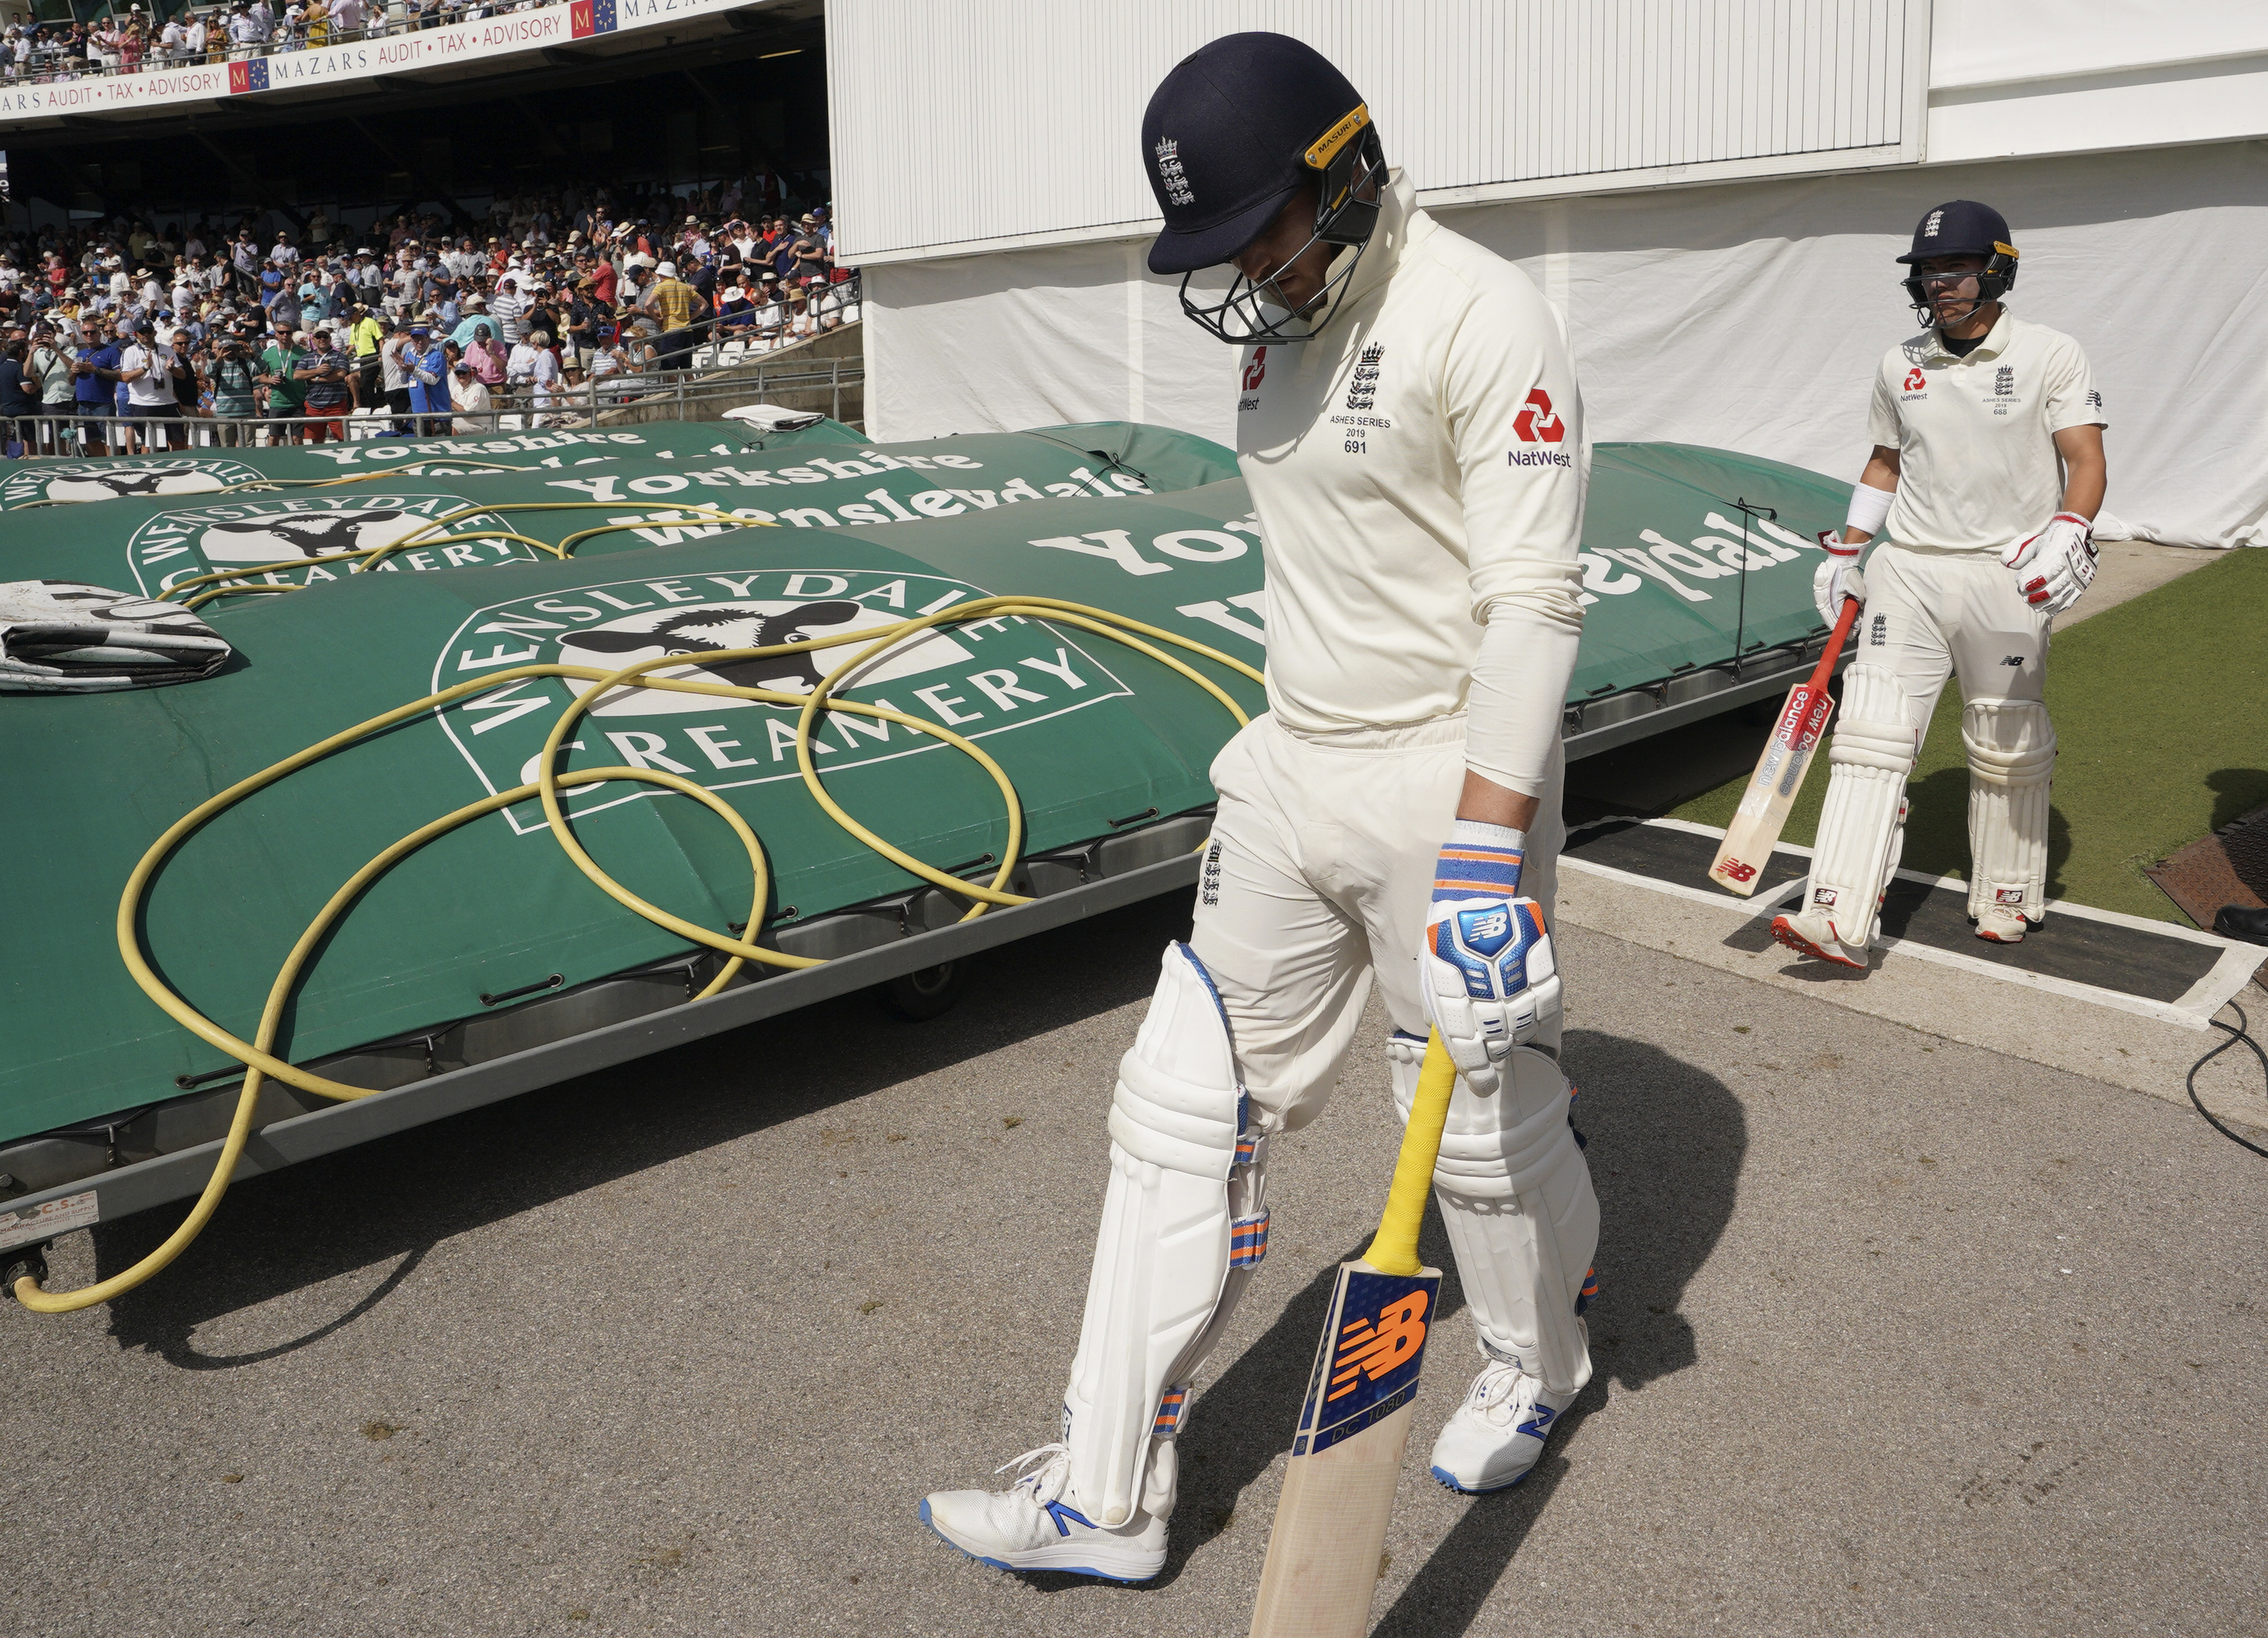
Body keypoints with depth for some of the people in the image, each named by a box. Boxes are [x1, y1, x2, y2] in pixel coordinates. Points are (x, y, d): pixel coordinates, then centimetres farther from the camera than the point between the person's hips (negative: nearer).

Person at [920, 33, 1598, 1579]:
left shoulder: (1483, 316, -15)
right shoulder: (1278, 320, 10)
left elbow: (1531, 601, -20)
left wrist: (1485, 846, -26)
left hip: (1449, 780, -8)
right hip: (1294, 772, 8)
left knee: (1486, 1116, 9)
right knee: (1189, 1108, 7)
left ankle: (1539, 1364, 42)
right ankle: (1107, 1497, 18)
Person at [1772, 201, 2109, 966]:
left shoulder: (2051, 356, -2)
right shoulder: (1900, 366, 11)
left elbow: (2087, 462, -7)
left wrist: (2069, 532, -26)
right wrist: (1846, 552, 14)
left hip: (2007, 579, -2)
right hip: (1906, 571, 3)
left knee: (2007, 750, 7)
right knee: (1872, 731, -10)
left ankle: (2007, 898, 27)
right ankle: (1839, 922, -15)